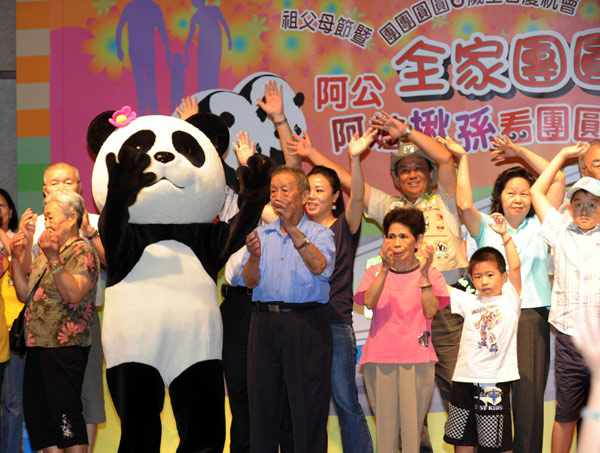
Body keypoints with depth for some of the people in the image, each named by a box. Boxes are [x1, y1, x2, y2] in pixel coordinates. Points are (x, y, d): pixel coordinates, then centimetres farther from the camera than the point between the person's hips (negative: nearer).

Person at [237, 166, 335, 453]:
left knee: (308, 405, -5)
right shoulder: (261, 235, 16)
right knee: (262, 403, 5)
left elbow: (319, 266, -16)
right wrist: (255, 256, -16)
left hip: (306, 324, -3)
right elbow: (250, 282, 5)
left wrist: (291, 227, -21)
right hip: (265, 323, 4)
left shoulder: (320, 233, 5)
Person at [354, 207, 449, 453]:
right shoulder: (375, 272, 10)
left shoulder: (430, 273, 7)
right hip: (380, 358, 1)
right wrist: (385, 269, -20)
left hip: (417, 359, -1)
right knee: (385, 426, -2)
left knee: (412, 427, -5)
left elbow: (430, 311, -7)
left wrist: (424, 273, -16)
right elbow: (369, 302, -9)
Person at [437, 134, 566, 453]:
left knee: (529, 396, -4)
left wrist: (520, 152, 7)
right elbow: (464, 204, -9)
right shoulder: (487, 226, 10)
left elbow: (558, 181, 7)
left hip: (532, 318, 1)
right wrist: (462, 158, -3)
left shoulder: (539, 226, 13)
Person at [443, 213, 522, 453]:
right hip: (464, 379, 4)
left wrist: (504, 234, -15)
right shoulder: (468, 302, 12)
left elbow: (515, 267, -9)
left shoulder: (509, 299, 3)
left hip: (495, 381, -4)